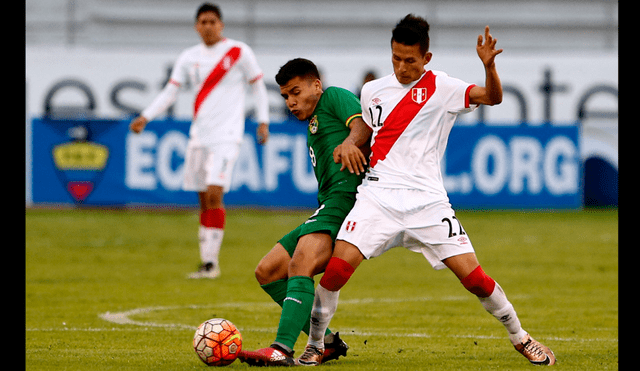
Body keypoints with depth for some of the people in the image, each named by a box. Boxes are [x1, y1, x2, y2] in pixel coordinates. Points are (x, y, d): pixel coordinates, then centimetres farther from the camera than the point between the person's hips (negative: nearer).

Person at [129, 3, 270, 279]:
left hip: (226, 136, -5)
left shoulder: (239, 52, -1)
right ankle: (206, 262, 11)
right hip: (199, 137, 5)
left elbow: (257, 87, 7)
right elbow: (169, 92, 8)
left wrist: (263, 121, 0)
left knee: (214, 195, -17)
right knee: (204, 201, 6)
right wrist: (145, 117, -4)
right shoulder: (189, 58, 10)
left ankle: (211, 262, -15)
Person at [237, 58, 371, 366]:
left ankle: (282, 350, -43)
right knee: (267, 272, 9)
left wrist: (350, 142, -35)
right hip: (326, 207, 11)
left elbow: (363, 122, -16)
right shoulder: (313, 128, 32)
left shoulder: (334, 97, 5)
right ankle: (326, 342, 5)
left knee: (300, 264, -29)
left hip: (345, 198, -11)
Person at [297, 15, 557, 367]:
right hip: (378, 194, 2)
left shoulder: (441, 87, 0)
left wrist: (489, 65, -30)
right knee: (338, 266, -17)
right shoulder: (372, 91, 12)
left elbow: (492, 97, -14)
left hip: (427, 199, -2)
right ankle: (314, 344, 0)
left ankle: (520, 337, 15)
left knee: (473, 275, -6)